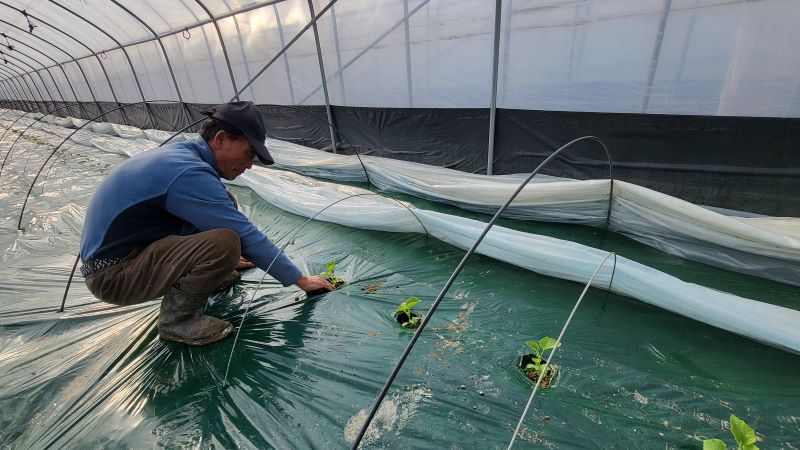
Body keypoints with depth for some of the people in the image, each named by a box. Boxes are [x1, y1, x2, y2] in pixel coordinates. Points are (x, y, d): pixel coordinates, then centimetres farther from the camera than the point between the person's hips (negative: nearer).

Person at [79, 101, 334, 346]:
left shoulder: (180, 153, 2)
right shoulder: (189, 173, -27)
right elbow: (246, 237, -24)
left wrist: (228, 258, 29)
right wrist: (301, 279, -15)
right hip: (112, 275, -9)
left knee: (223, 209, 2)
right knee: (225, 243, -30)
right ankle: (176, 320, -8)